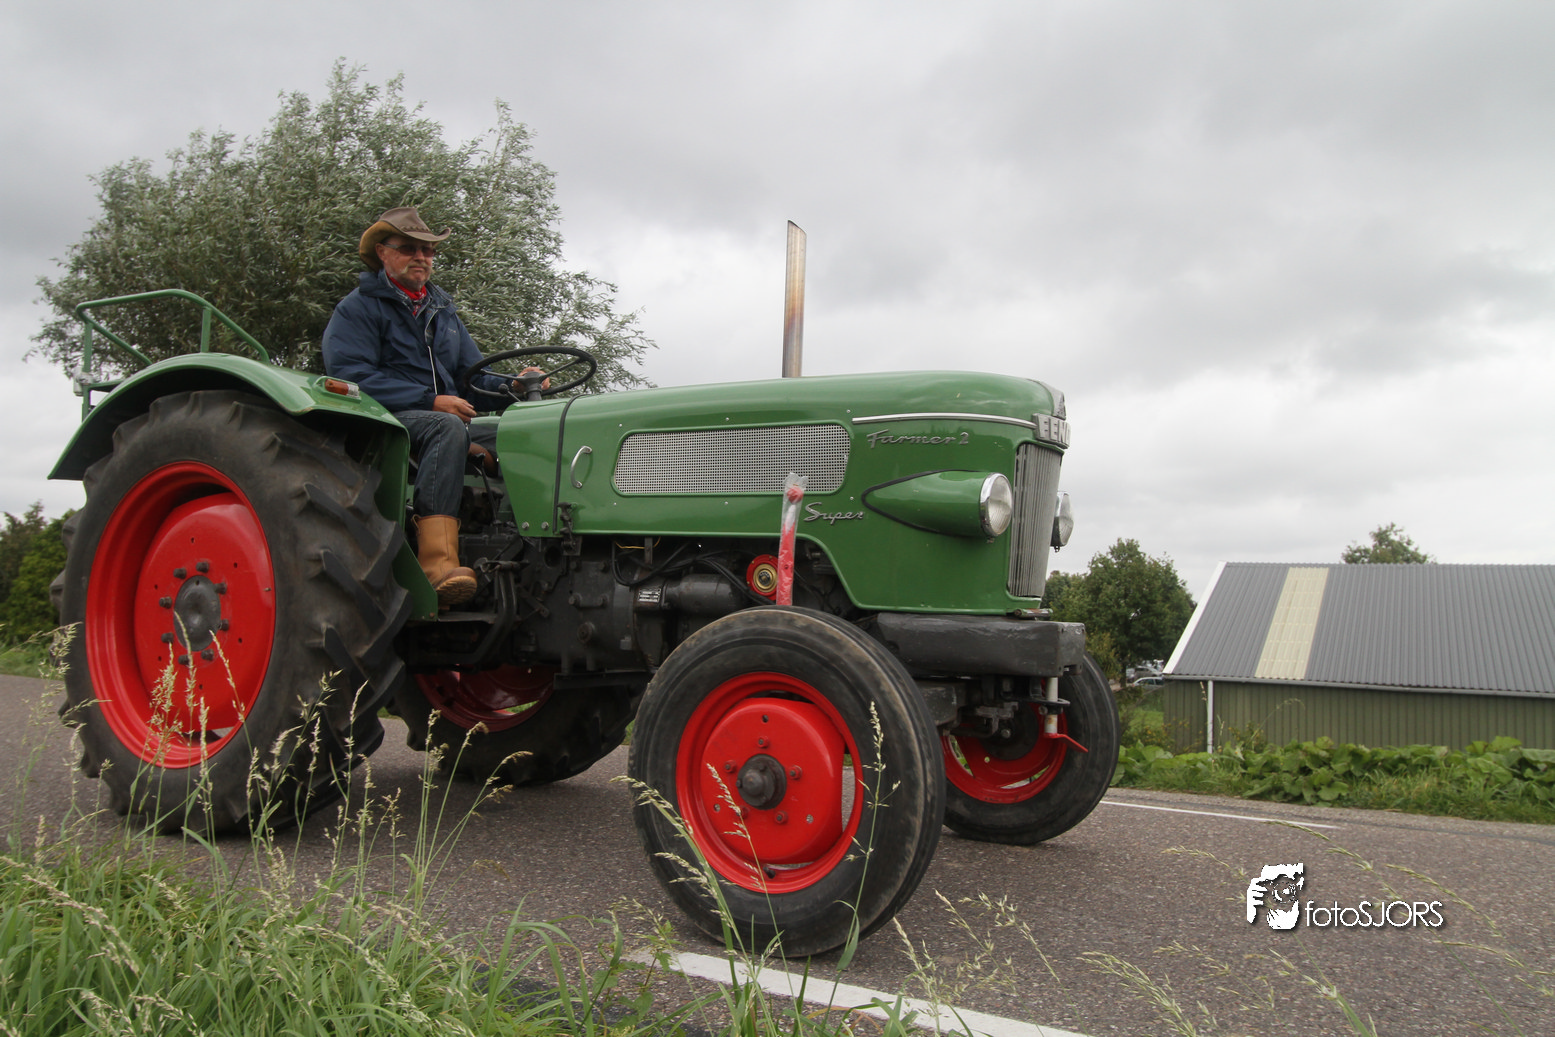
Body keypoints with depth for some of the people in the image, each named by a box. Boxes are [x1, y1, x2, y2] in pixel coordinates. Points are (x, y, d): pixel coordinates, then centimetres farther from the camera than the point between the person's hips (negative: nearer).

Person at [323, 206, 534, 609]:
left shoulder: (442, 311, 27)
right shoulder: (358, 307, 6)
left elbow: (472, 374, 20)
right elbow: (352, 377, -9)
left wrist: (512, 386, -4)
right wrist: (431, 401, -18)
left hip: (446, 421, 6)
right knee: (447, 428, -41)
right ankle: (437, 561, -51)